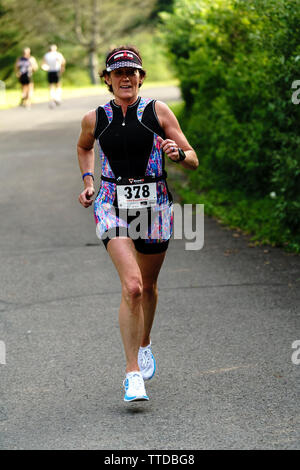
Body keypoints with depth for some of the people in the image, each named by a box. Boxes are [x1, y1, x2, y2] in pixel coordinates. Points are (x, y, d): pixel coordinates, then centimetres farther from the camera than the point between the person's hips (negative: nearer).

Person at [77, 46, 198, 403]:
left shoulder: (158, 111, -2)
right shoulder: (95, 119, 2)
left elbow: (193, 161, 0)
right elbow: (84, 148, 26)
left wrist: (178, 154, -22)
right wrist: (88, 181, 11)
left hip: (154, 205, 1)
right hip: (113, 205, -1)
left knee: (148, 287, 16)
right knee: (131, 287, -18)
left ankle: (144, 344, 47)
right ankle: (133, 374, -13)